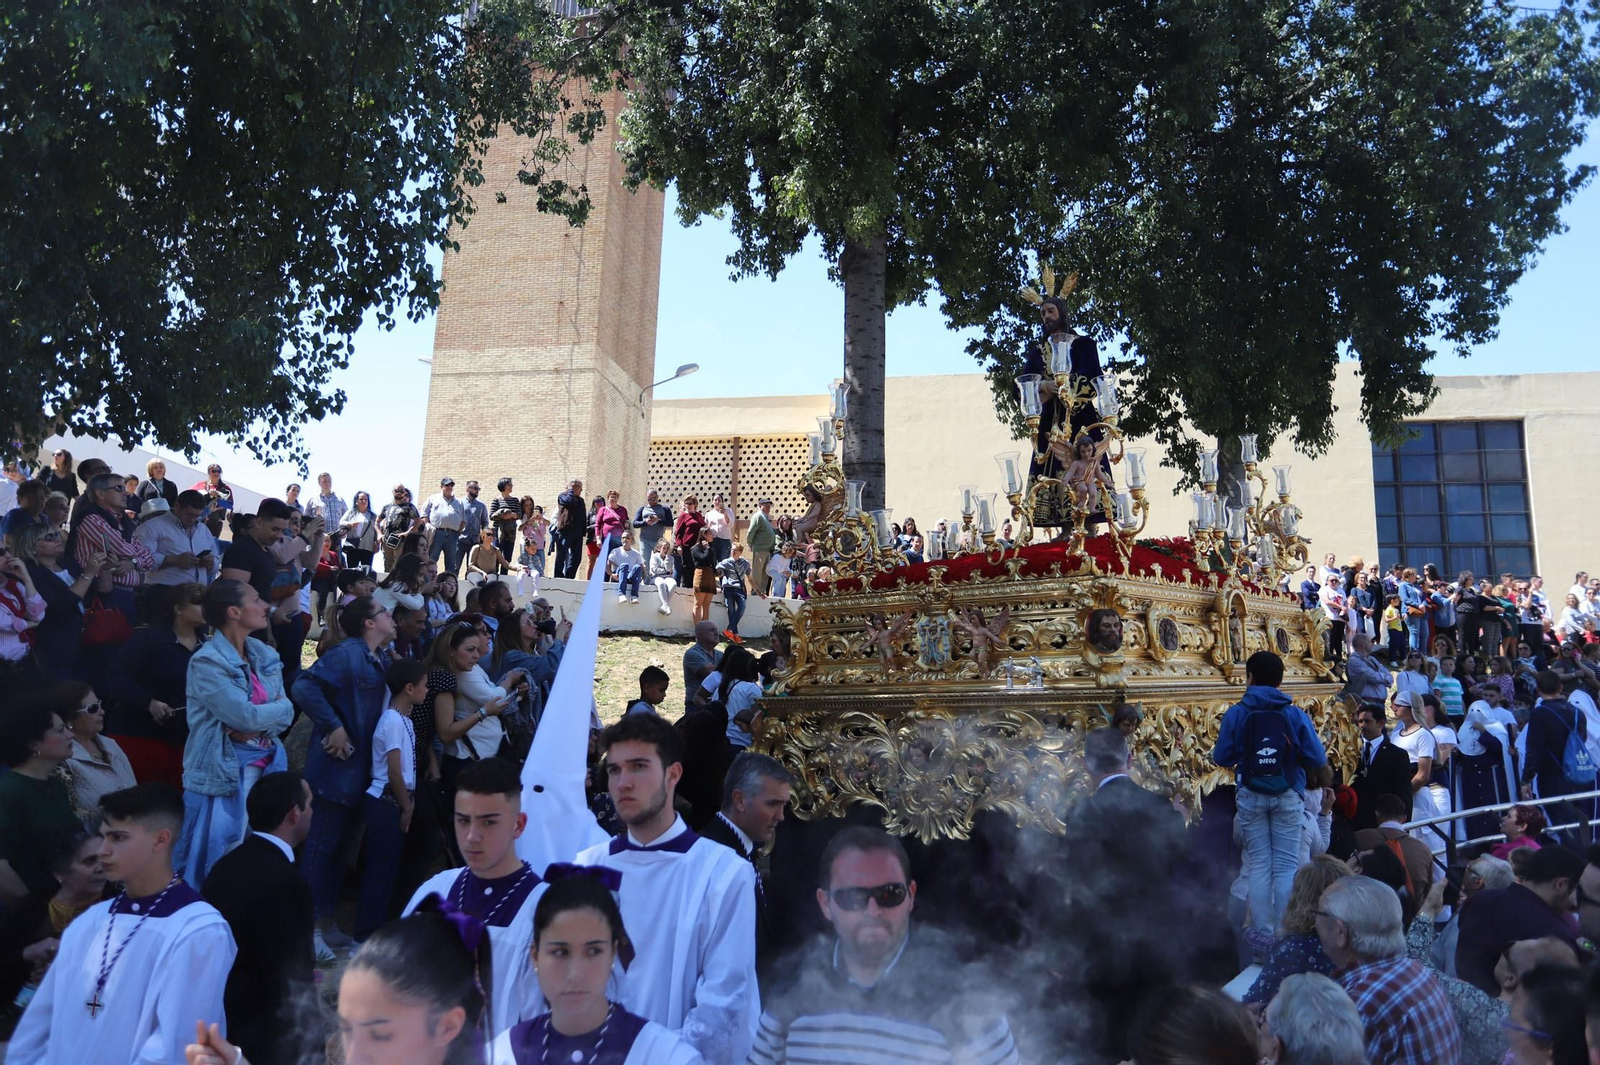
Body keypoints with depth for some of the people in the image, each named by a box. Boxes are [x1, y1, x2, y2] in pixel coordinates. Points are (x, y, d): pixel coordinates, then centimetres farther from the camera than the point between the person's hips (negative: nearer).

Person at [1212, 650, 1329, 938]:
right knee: (1287, 865, 6)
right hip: (1287, 796, 0)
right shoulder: (1295, 714, -4)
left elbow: (1222, 758, -4)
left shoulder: (1235, 714, -5)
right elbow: (1317, 759, -5)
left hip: (1251, 796, 0)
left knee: (1259, 865, 7)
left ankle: (1262, 932, 11)